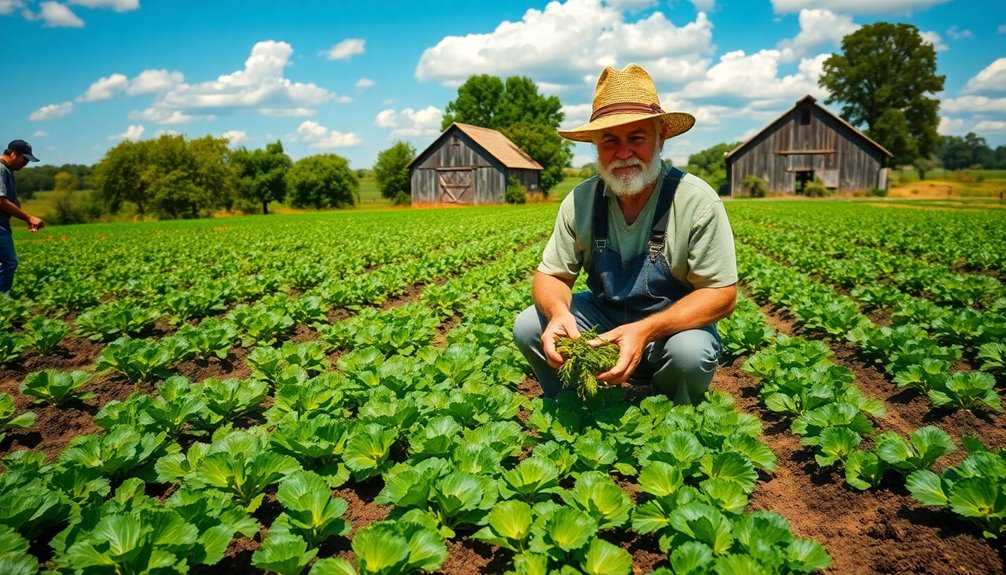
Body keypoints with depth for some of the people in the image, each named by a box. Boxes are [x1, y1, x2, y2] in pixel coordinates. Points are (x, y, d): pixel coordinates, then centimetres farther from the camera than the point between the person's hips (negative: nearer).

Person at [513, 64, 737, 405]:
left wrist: (645, 331, -35)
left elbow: (721, 295, -19)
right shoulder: (580, 202, -10)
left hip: (674, 324, -3)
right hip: (603, 316, 3)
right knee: (528, 327, -16)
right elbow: (550, 275, -5)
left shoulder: (697, 203, -19)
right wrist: (558, 311, -31)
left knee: (690, 352, -34)